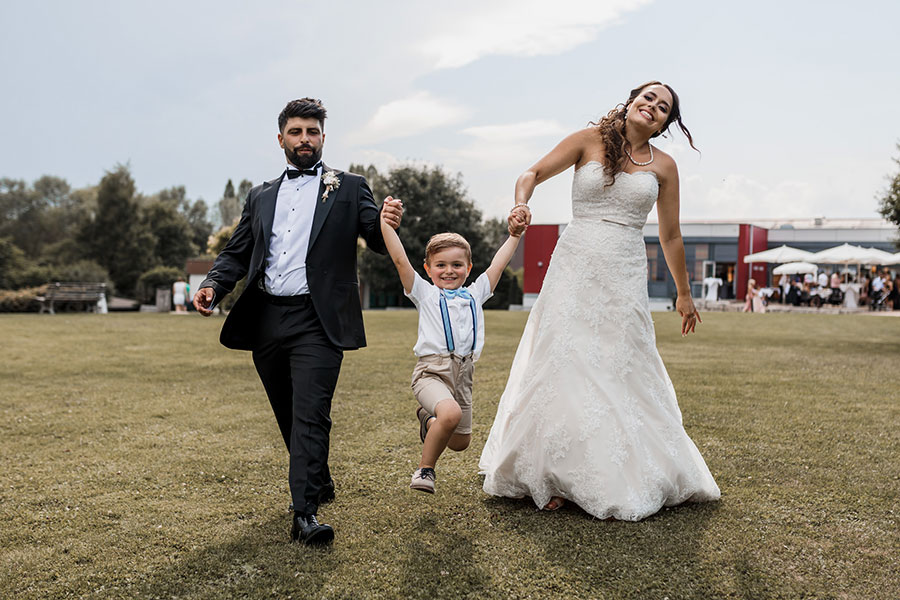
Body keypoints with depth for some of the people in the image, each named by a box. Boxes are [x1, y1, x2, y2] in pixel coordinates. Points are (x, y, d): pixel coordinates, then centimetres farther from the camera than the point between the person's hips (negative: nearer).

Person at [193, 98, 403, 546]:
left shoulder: (349, 189, 8)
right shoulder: (261, 197, 19)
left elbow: (377, 241, -4)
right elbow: (236, 253, 16)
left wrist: (386, 225, -28)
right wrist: (213, 285, -4)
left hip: (316, 321, -5)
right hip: (266, 321, 5)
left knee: (310, 415, -13)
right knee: (288, 417, 15)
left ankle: (304, 514, -11)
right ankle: (320, 483, 36)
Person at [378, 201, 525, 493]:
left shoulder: (474, 294, 16)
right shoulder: (425, 293, 6)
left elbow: (498, 264, 17)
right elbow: (400, 260, -4)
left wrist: (514, 235, 16)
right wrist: (386, 223, -10)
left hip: (463, 374, 5)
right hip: (431, 371, -5)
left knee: (460, 442, 14)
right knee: (451, 413, -34)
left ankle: (429, 417, 45)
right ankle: (425, 468, -8)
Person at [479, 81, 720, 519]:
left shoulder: (663, 166, 9)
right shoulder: (590, 141, 5)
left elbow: (670, 236, 15)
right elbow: (532, 175, 5)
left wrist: (683, 294, 19)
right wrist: (521, 204, -17)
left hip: (624, 278, 1)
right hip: (575, 268, -1)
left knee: (622, 374, 1)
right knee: (563, 366, -3)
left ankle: (617, 479, 16)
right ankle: (554, 478, 8)